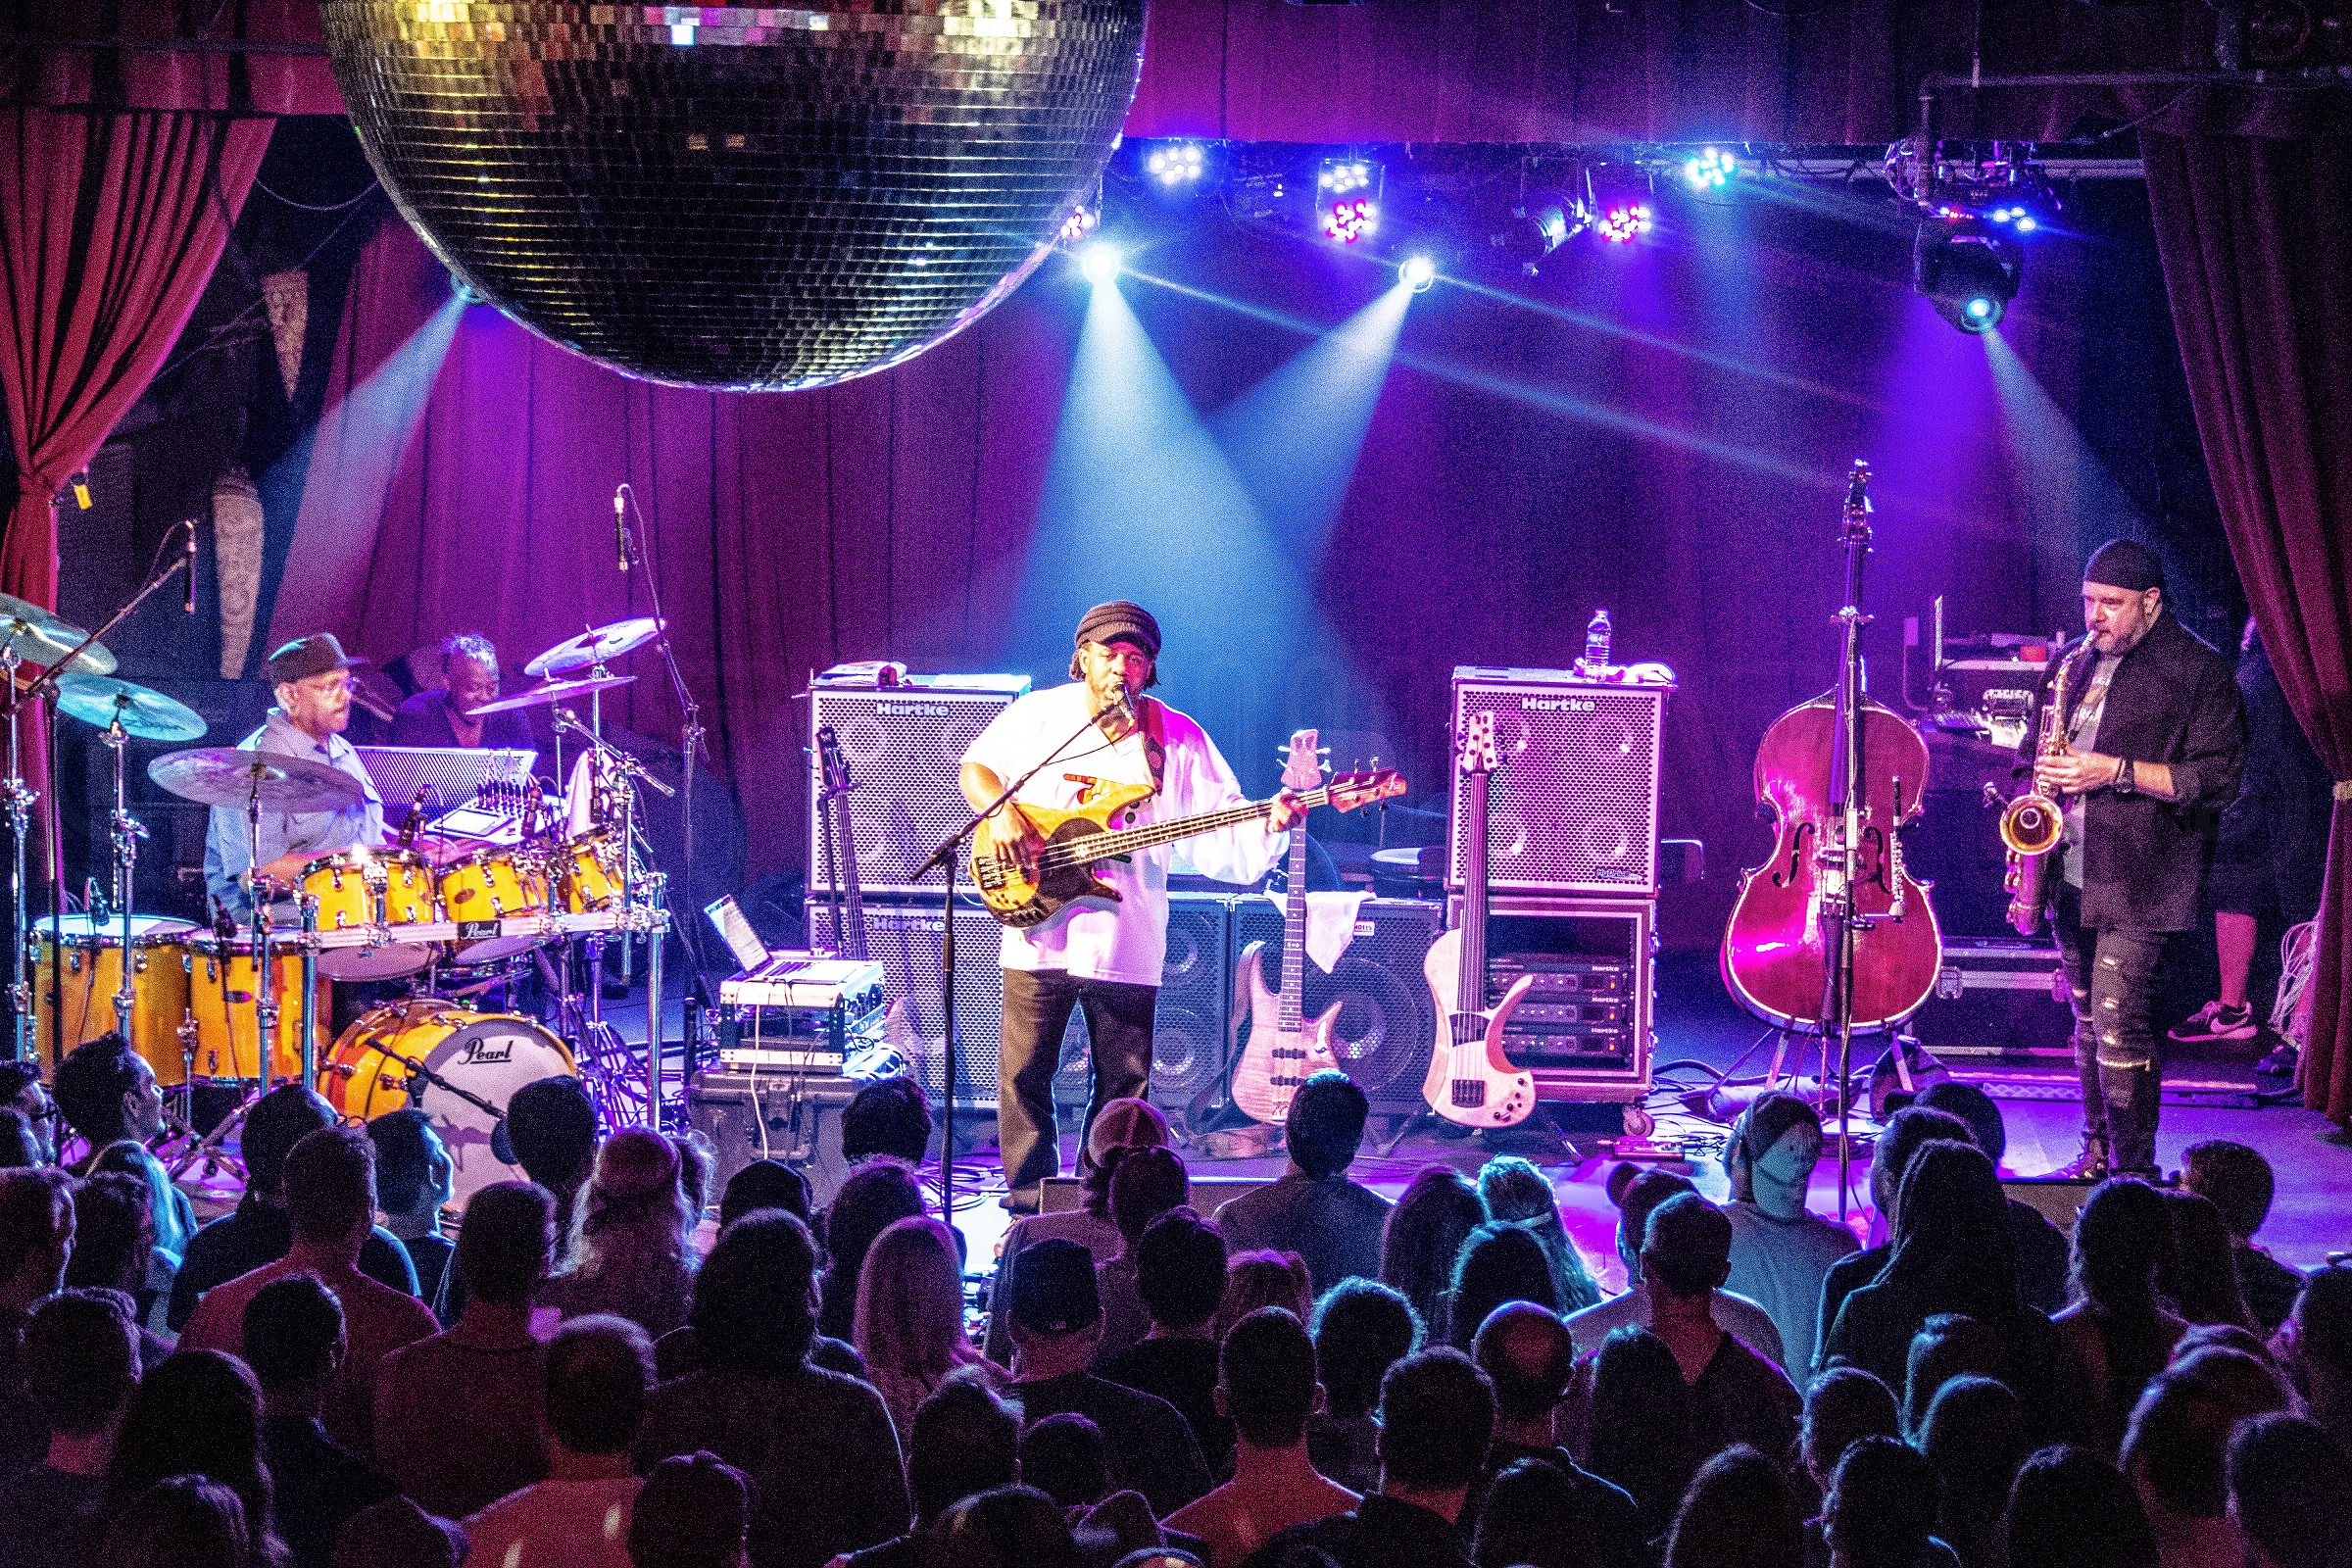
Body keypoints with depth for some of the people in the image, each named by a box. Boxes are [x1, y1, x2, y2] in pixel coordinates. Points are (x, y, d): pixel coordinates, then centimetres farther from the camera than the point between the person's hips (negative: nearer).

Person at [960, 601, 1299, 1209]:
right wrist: (999, 814, -6)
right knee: (1024, 1073, 3)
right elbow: (975, 766, 14)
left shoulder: (1177, 739, 0)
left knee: (1124, 1082, 7)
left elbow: (1223, 838, -2)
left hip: (1127, 945, 0)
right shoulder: (1039, 714, 2)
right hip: (1039, 933, 0)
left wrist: (1270, 825, -23)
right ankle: (1029, 1198, 14)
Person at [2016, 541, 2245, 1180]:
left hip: (2138, 881, -7)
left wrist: (2116, 771, -18)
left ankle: (2134, 1173, -8)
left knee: (2118, 1021, -13)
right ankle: (2097, 1152, 23)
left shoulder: (2199, 672, -5)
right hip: (2069, 875, 7)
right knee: (2089, 1021, 13)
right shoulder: (2073, 664, 15)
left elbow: (2216, 780, -12)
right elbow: (2033, 753, 27)